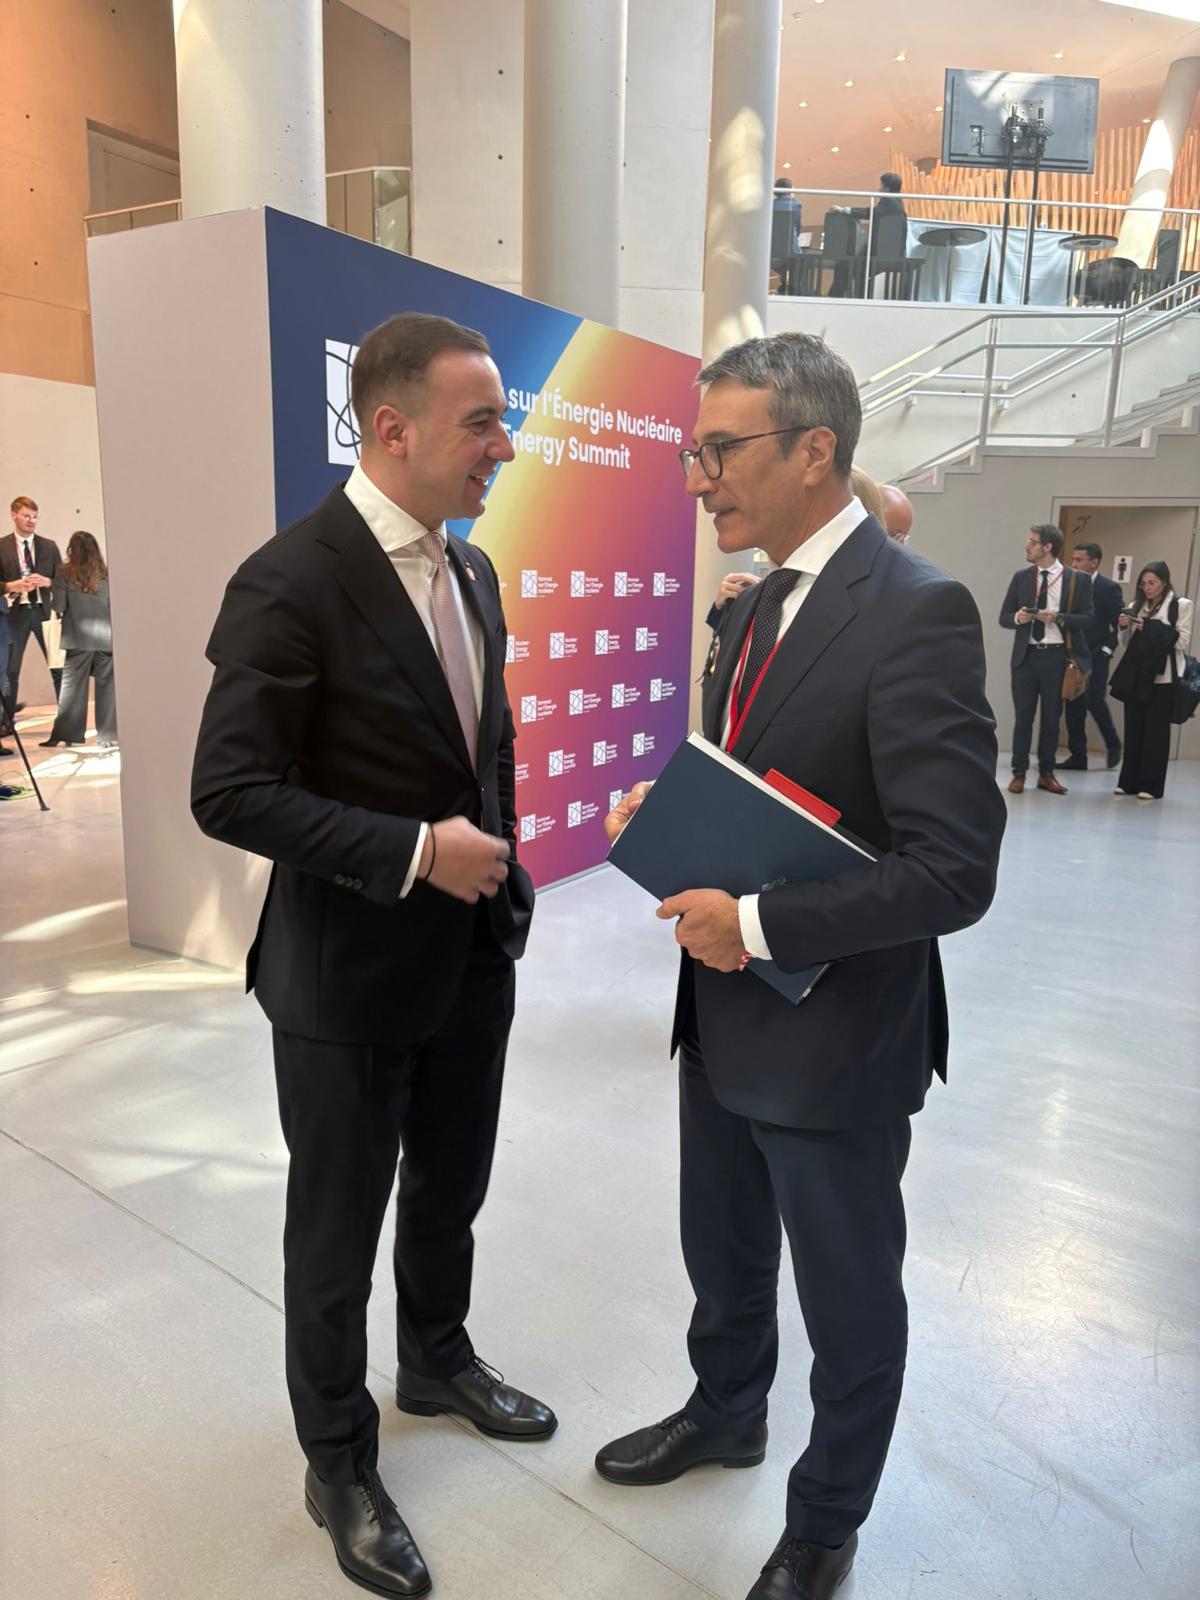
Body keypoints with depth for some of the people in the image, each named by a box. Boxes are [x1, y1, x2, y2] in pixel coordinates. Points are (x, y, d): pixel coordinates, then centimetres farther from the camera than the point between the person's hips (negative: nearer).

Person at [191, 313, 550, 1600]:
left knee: (449, 1194, 25)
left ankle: (437, 1362, 52)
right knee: (337, 1234, 13)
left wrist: (497, 871, 9)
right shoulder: (290, 583, -20)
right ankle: (339, 1465, 38)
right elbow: (228, 793, -21)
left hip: (473, 955, 7)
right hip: (350, 974, -7)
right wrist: (414, 853, -24)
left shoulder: (472, 571, 5)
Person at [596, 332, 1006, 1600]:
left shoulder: (915, 612, -21)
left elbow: (955, 868, -26)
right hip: (725, 1013, 8)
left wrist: (760, 925, -24)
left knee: (848, 1298, 17)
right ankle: (725, 1415, 55)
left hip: (835, 1035, -8)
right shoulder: (762, 604, 7)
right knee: (722, 1255, 27)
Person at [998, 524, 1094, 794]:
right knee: (1023, 716, 4)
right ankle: (1019, 772, 13)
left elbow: (1088, 619, -4)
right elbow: (1004, 617, 9)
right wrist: (1017, 617, -13)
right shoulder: (1021, 577, 7)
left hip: (1056, 656, -2)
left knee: (1051, 717, 7)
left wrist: (1058, 617, -18)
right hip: (1026, 655, 2)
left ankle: (1046, 773, 18)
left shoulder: (1078, 579, -1)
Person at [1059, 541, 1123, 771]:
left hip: (1096, 656, -5)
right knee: (1073, 705, 3)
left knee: (1094, 701, -9)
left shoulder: (1109, 588, -6)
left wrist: (1107, 649, -10)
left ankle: (1113, 745, 16)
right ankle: (1078, 756, 10)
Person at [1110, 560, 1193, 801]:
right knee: (1133, 729, 5)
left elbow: (1182, 641, -6)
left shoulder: (1181, 605, 0)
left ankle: (1151, 785, 3)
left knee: (1156, 731, -1)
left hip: (1162, 677, -4)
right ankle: (1129, 781, 11)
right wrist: (1124, 627, -4)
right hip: (1136, 675, 4)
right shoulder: (1137, 606, 14)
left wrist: (1152, 629, -12)